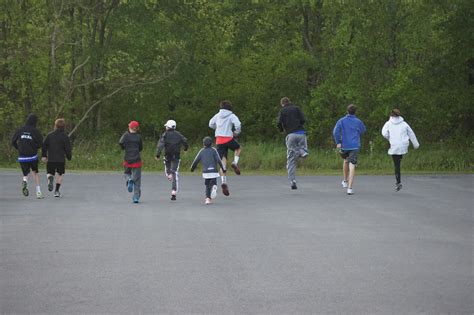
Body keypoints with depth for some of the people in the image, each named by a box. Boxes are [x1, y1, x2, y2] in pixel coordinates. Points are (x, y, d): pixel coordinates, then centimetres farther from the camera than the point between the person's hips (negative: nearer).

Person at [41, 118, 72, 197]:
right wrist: (69, 157, 10)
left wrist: (44, 155, 12)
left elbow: (44, 145, 3)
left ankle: (50, 178, -26)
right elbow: (68, 148, -4)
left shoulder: (50, 135, 3)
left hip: (50, 159, 1)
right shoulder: (65, 136, -4)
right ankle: (57, 191, 7)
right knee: (59, 174, 12)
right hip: (61, 159, -1)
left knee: (49, 173, 11)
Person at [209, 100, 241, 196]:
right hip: (228, 138, -3)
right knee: (238, 148, 29)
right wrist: (236, 132, 1)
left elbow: (211, 124, 19)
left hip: (219, 139, 3)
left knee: (223, 161, 2)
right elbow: (238, 124, -17)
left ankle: (224, 181, -10)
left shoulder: (217, 115, 10)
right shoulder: (232, 116, -3)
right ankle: (235, 163, 3)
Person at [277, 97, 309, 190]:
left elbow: (279, 123, -2)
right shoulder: (296, 108, 12)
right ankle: (302, 151, -17)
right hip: (301, 133, 0)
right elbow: (303, 120, 1)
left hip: (290, 135, 0)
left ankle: (292, 181, -9)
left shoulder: (282, 111, 10)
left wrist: (282, 129, 20)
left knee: (291, 160, 4)